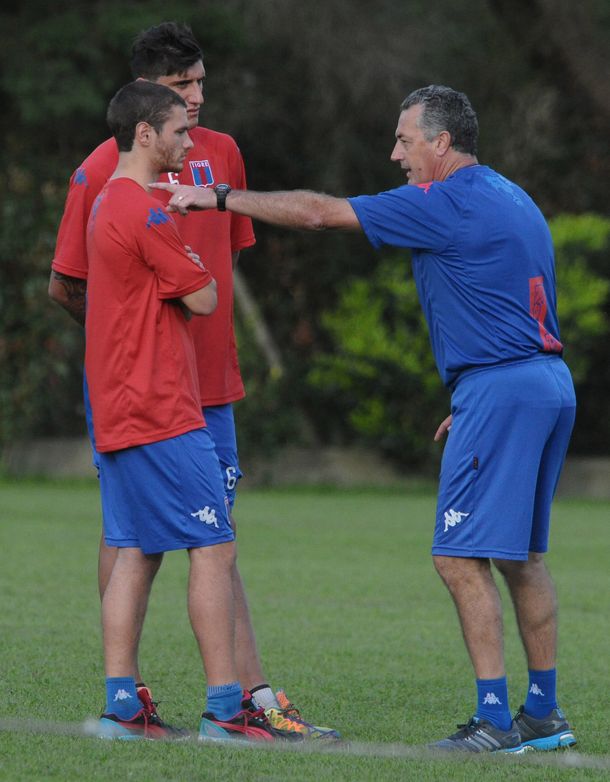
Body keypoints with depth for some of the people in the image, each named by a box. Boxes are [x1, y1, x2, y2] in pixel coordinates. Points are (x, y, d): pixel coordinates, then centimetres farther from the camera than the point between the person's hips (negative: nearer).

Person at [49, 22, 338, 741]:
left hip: (206, 383, 5)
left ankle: (252, 696, -1)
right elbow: (65, 286, -3)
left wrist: (204, 324, 13)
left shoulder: (221, 152, 8)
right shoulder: (103, 171, -8)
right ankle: (125, 692, 9)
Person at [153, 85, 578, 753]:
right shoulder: (512, 199, 19)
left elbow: (321, 213, -10)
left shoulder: (446, 203, -10)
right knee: (519, 555, 14)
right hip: (551, 383, 10)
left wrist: (218, 198, -5)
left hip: (500, 389, -10)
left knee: (461, 556, -8)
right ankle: (543, 714, 16)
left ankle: (494, 719, -11)